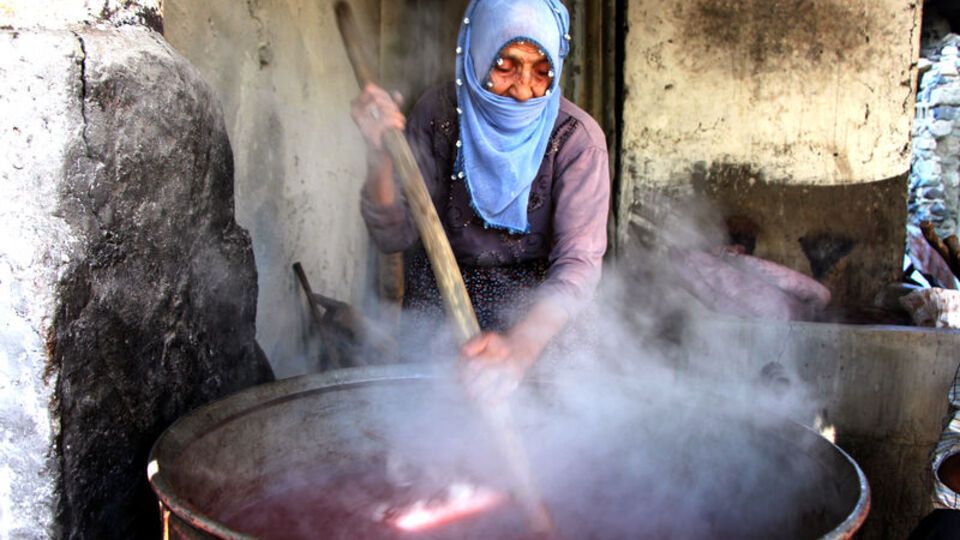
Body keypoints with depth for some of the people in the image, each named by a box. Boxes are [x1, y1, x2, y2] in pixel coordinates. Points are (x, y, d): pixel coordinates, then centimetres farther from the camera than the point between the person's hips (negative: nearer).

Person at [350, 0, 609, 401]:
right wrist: (379, 153, -32)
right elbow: (393, 237, -11)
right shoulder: (437, 112, -9)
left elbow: (579, 262, -27)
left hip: (538, 307, -1)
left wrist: (522, 343, -47)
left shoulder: (577, 138, -16)